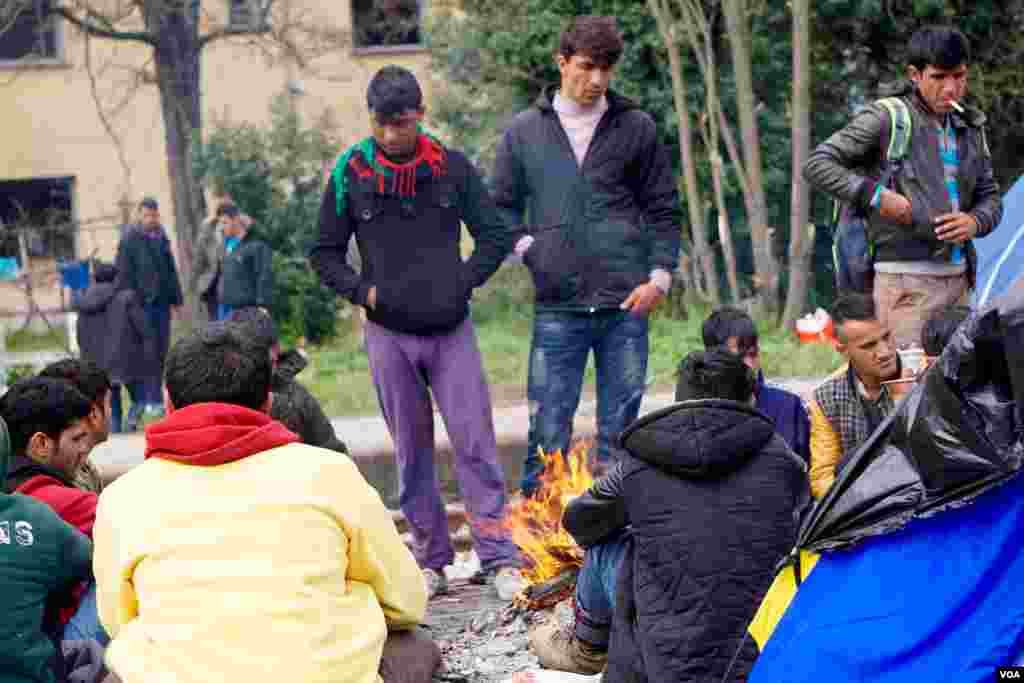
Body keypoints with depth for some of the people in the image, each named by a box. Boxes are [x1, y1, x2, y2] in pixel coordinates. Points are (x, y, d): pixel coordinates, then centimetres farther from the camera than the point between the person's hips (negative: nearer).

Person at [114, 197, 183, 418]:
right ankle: (152, 400, -4)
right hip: (142, 303, -6)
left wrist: (176, 300, 16)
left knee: (161, 351, 8)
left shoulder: (162, 238, 14)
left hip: (162, 303, 6)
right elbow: (123, 274, -7)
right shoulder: (129, 240, -4)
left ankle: (153, 396, 17)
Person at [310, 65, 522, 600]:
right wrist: (362, 291, -8)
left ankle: (498, 557, 1)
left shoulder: (452, 166, 0)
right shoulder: (350, 174, -1)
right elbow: (325, 253, 7)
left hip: (451, 329, 0)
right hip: (388, 334, 0)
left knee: (474, 441, -4)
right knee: (412, 449, 8)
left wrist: (461, 283, -6)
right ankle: (431, 559, 17)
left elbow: (495, 236, 6)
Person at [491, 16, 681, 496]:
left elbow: (663, 209, 8)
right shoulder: (524, 132, 7)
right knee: (547, 430, 1)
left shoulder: (636, 128, 6)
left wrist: (661, 275, -3)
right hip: (556, 307, 0)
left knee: (619, 430, 7)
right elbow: (503, 206, 14)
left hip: (625, 304, 0)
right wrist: (525, 246, -3)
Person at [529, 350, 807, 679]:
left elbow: (580, 523, 17)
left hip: (671, 666, -1)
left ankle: (587, 649, 41)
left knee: (605, 542, 18)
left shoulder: (638, 466, -2)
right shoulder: (782, 461, 0)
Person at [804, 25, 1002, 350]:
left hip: (957, 277, 7)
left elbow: (990, 195, 20)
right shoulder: (886, 119, -5)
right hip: (905, 278, -6)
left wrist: (975, 221, -3)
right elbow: (816, 164, -8)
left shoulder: (969, 127, 14)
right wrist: (875, 195, -17)